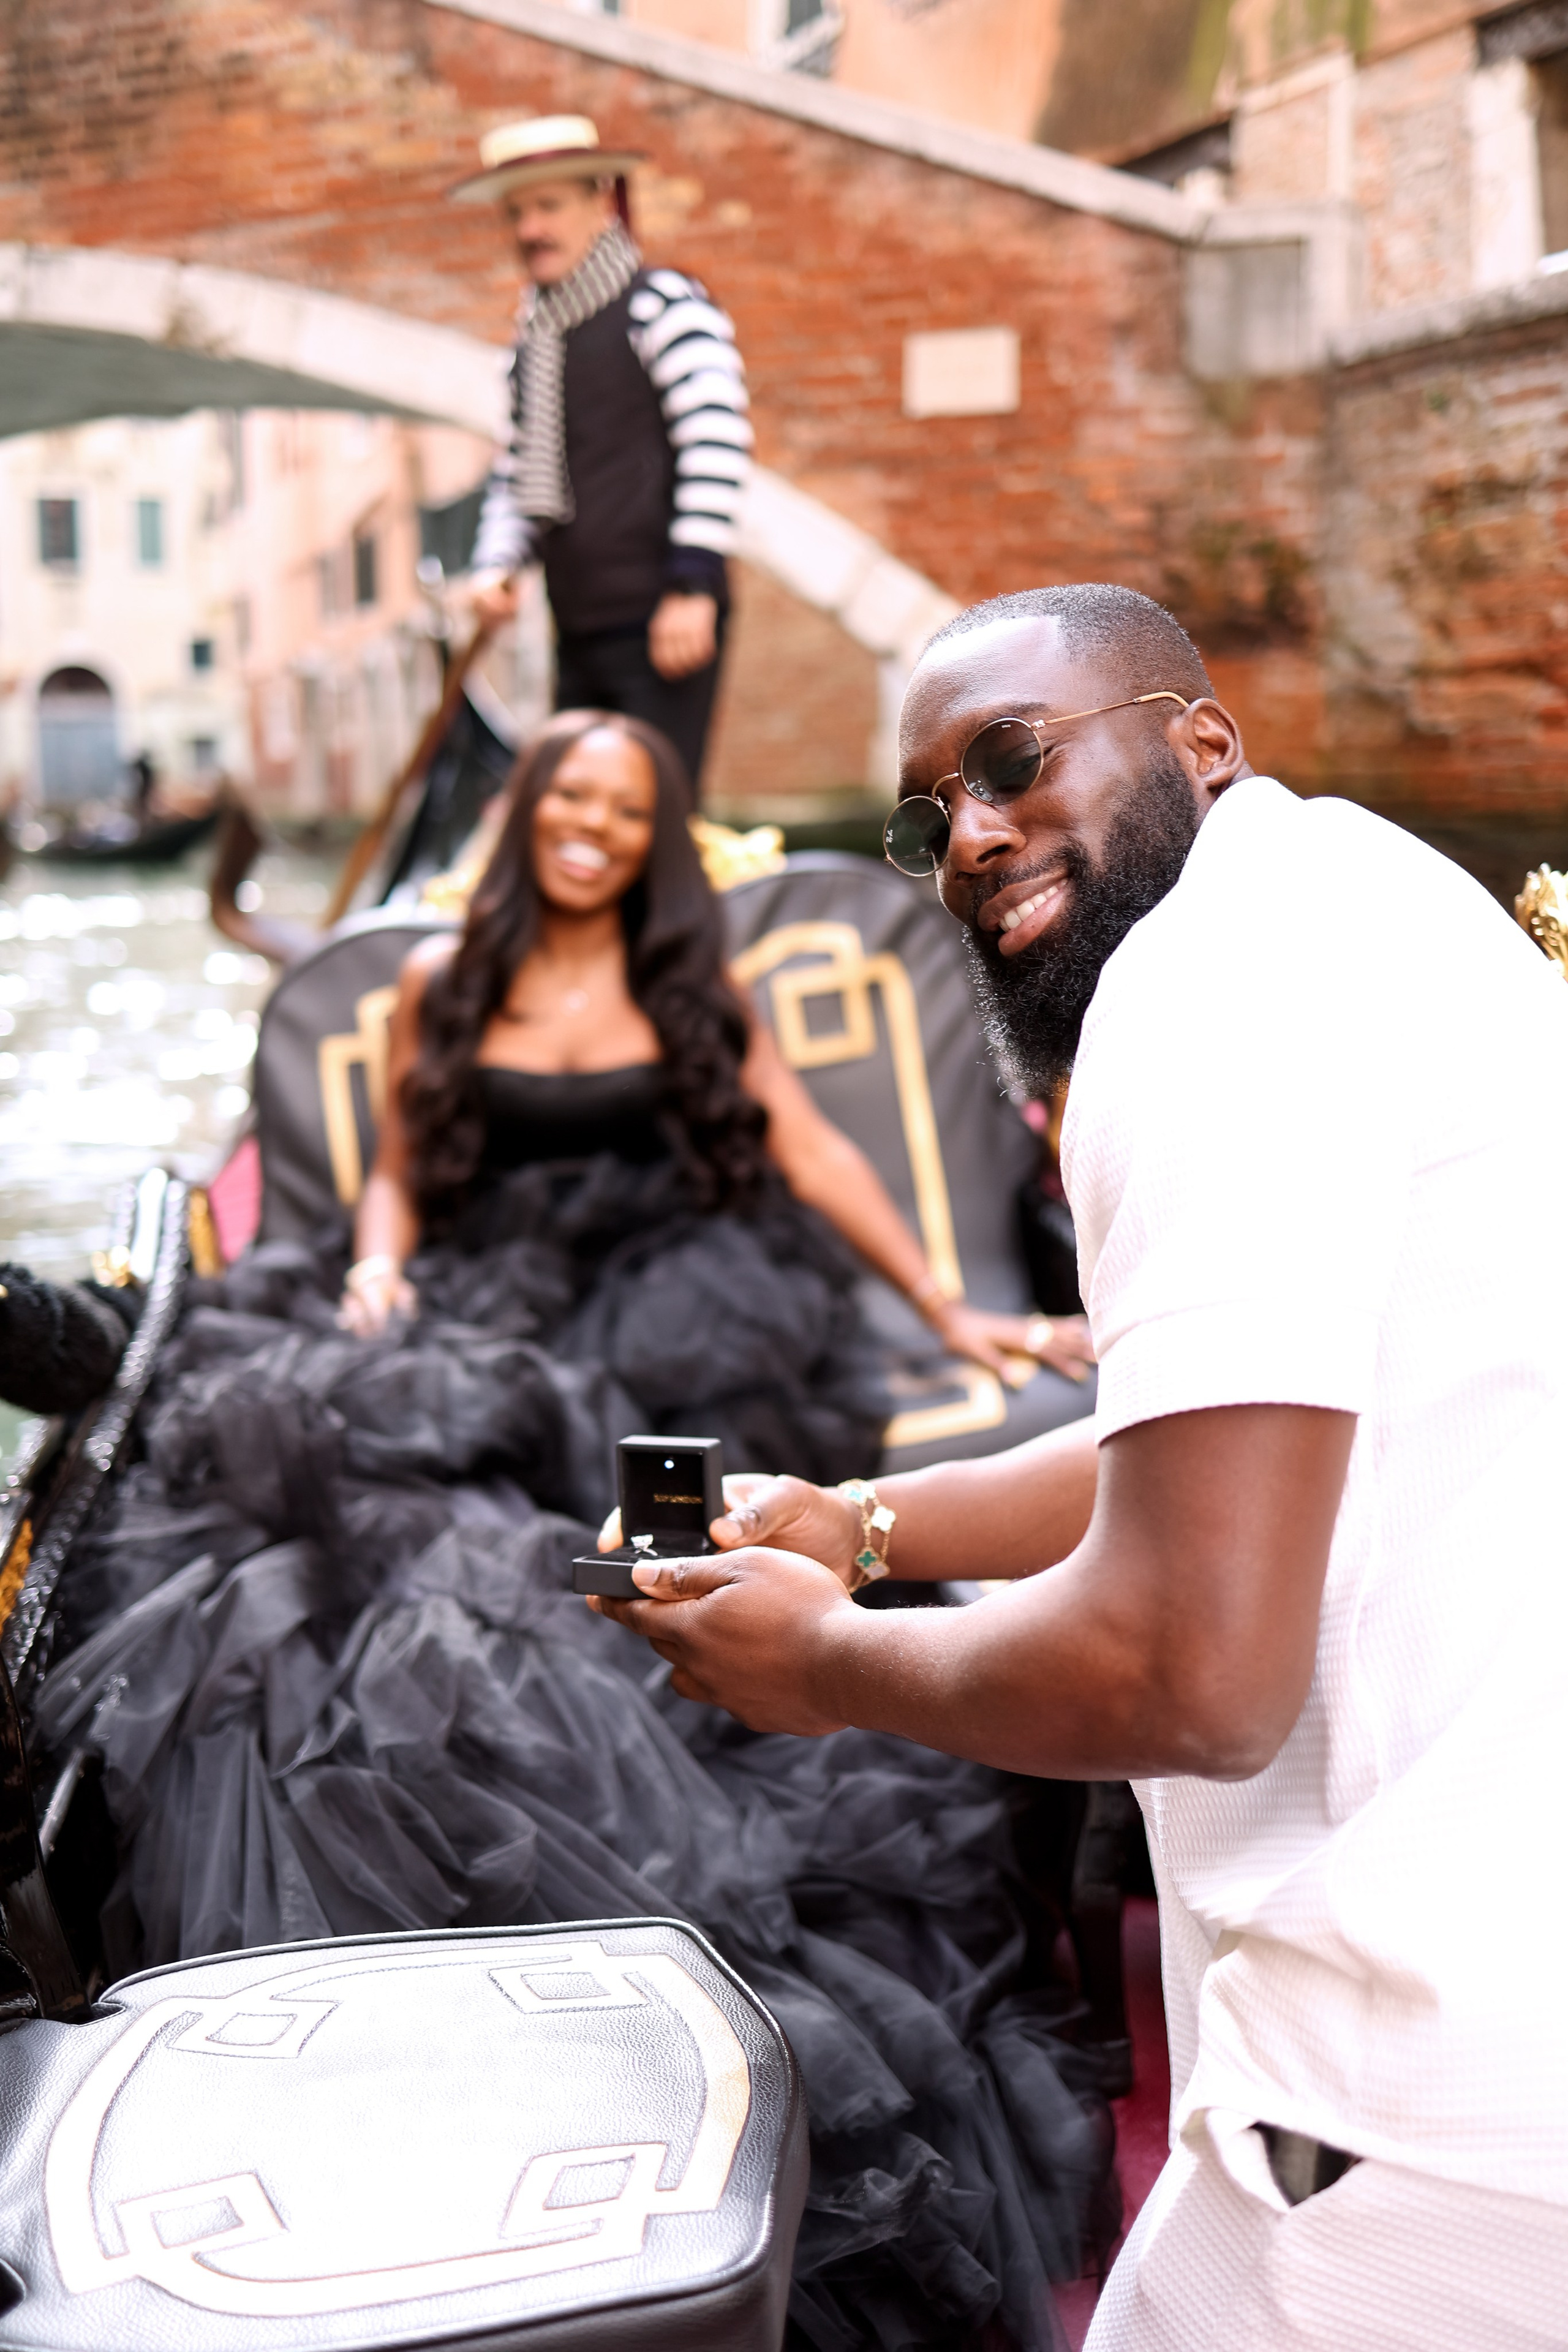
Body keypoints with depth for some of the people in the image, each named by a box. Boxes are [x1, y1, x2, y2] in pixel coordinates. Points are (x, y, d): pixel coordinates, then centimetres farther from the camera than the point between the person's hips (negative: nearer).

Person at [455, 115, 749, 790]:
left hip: (662, 623, -8)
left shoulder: (666, 306, -5)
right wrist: (496, 564, 9)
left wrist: (693, 587, -19)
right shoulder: (534, 334, 18)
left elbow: (717, 444, -14)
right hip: (579, 629, 8)